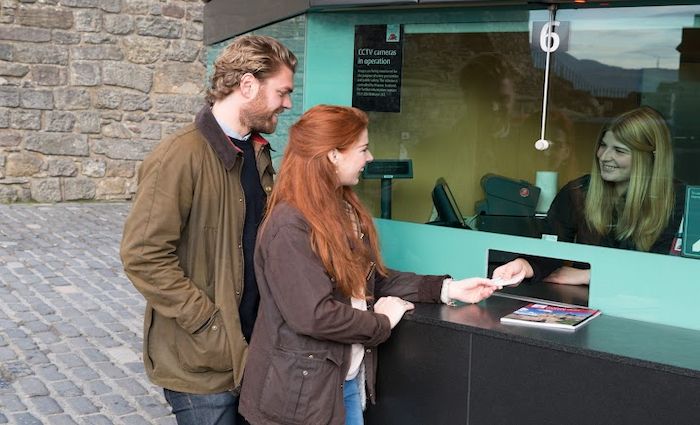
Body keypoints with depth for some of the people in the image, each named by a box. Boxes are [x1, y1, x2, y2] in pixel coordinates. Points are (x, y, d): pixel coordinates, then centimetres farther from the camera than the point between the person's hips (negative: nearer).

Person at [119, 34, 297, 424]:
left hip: (250, 349, 7)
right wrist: (210, 327, -20)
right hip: (203, 362, -7)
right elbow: (143, 256, -22)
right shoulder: (182, 156, -18)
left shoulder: (258, 152, 8)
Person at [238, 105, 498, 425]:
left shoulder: (345, 209, 7)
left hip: (348, 377, 8)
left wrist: (446, 289, 4)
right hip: (301, 390, -8)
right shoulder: (290, 226, -22)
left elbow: (372, 279, 11)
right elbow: (313, 315, -26)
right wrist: (382, 323, -12)